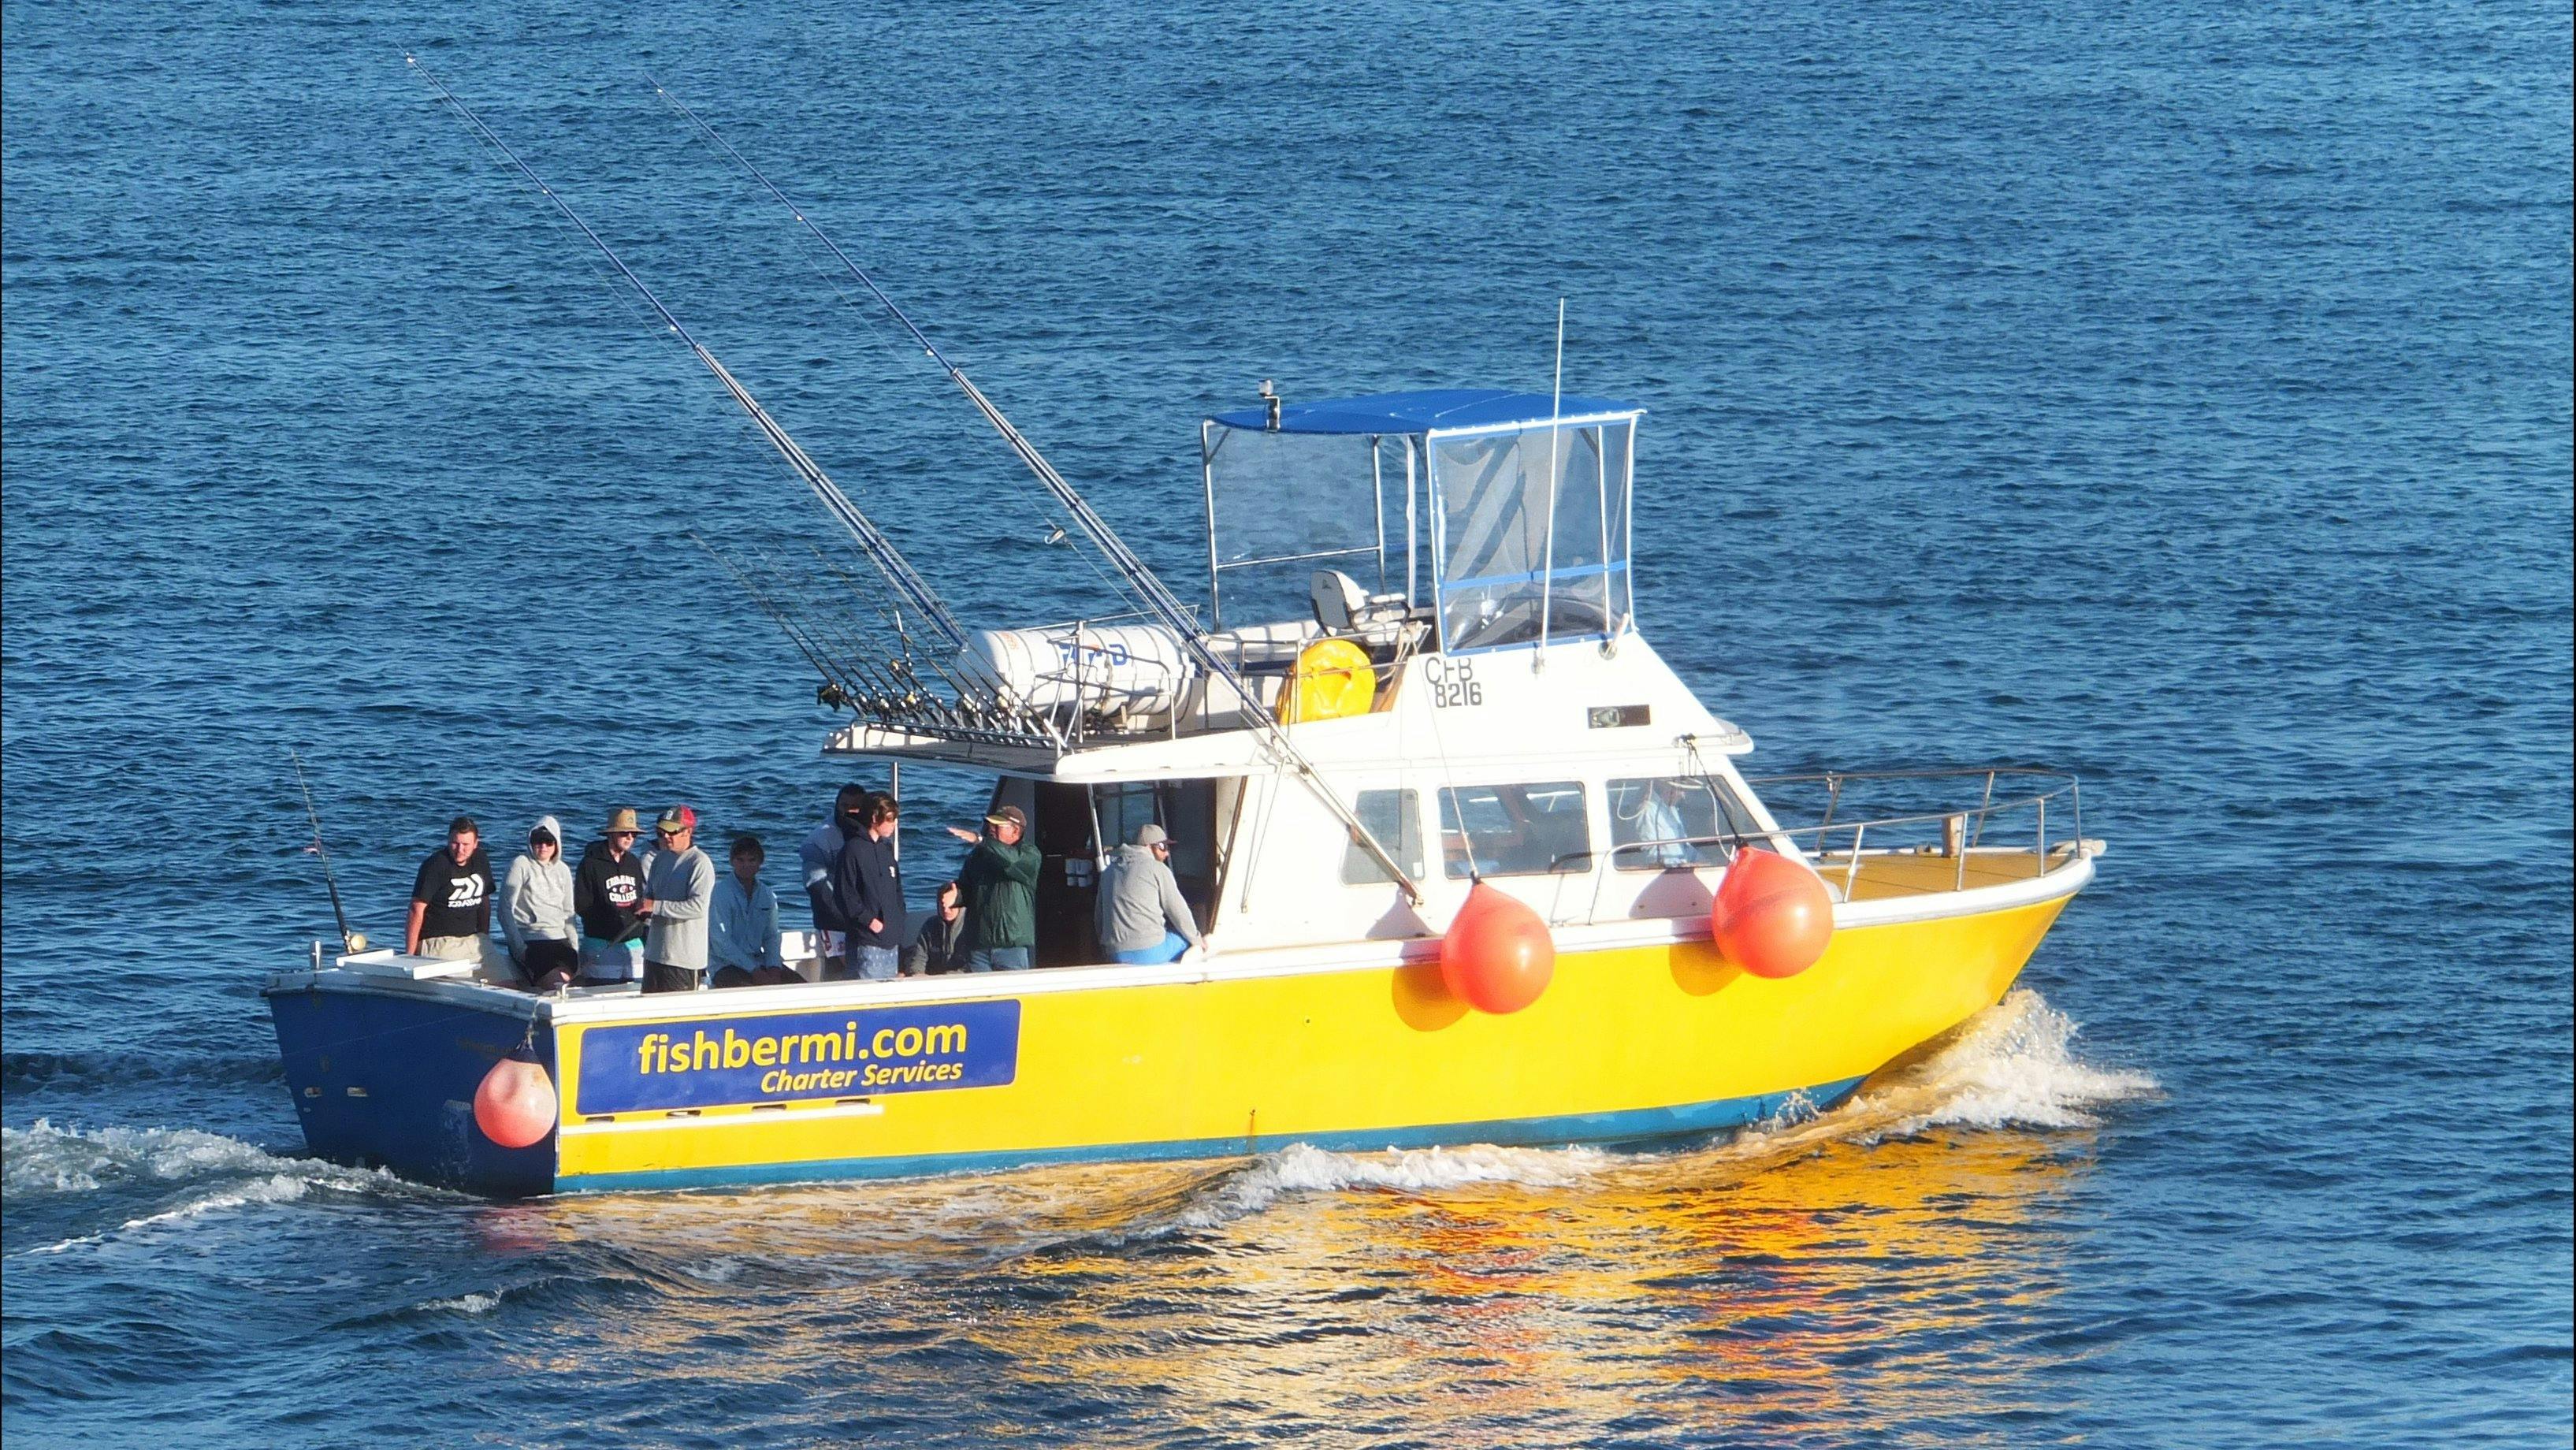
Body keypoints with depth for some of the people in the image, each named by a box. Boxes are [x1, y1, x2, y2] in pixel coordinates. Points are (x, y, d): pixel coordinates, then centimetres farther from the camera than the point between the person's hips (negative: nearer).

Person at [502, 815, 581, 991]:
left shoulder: (563, 871, 17)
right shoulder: (521, 865, 1)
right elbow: (505, 910, -3)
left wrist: (575, 948, 10)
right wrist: (519, 947, -11)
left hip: (559, 940, 5)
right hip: (529, 941, -5)